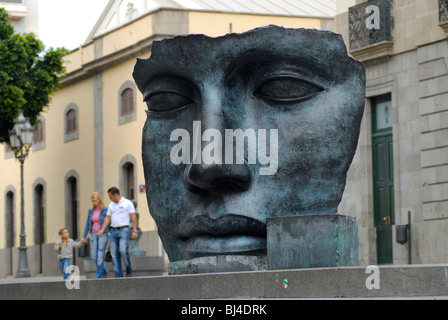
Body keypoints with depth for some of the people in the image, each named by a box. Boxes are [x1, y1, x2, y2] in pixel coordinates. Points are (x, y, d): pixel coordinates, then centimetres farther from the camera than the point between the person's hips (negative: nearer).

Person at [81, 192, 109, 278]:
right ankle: (104, 271, 22)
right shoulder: (91, 211, 11)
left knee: (100, 256, -9)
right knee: (94, 257, 1)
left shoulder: (105, 210, -3)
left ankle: (98, 276, -5)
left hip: (103, 234, -5)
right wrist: (84, 236, 9)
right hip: (93, 235, 5)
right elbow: (87, 224, 14)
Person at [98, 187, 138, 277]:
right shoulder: (111, 205, 17)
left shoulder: (127, 203, -1)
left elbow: (133, 217, -4)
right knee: (114, 253, 0)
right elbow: (107, 218, 17)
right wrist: (102, 230, 4)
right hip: (113, 231, 6)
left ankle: (129, 271, 1)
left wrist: (134, 230, -12)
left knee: (123, 250, -19)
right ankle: (119, 276, 2)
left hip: (123, 230, -6)